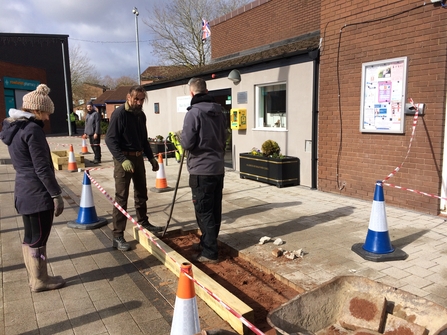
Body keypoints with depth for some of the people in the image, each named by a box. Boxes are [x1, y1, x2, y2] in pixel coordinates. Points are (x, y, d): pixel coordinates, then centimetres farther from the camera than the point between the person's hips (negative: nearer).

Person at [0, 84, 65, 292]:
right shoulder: (32, 129, -16)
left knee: (30, 237, 17)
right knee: (39, 238, 4)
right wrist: (56, 194, -15)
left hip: (24, 192, 9)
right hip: (38, 193, -9)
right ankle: (40, 280, 18)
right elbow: (42, 168, -20)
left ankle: (35, 278, 30)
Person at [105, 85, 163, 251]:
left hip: (138, 158, 8)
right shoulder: (119, 114, -14)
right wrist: (123, 160, -28)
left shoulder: (141, 115, 10)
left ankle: (143, 222, 36)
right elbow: (110, 139, -19)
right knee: (121, 198, -4)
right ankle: (118, 236, 2)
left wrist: (151, 157, 13)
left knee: (141, 193, 18)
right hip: (123, 159, -7)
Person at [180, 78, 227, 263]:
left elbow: (187, 143, -16)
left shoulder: (193, 113, -14)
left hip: (201, 170, -7)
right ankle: (207, 242, 30)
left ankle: (210, 252, 5)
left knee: (204, 212, 0)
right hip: (218, 168, 8)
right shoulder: (219, 112, 9)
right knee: (214, 210, 14)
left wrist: (181, 136, 4)